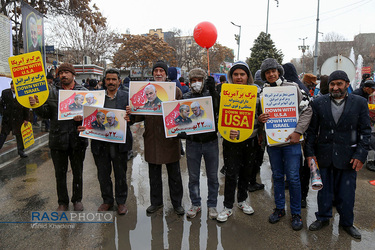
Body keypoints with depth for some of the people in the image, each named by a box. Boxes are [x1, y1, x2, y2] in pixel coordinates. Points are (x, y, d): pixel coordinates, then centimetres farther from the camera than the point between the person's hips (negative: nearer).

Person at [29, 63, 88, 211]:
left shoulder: (83, 92, 2)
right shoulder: (52, 92, 8)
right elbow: (47, 114, 4)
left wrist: (82, 117, -22)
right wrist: (36, 105, -14)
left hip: (77, 139, -1)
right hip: (58, 139, 2)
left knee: (77, 173, 13)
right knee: (60, 174, 12)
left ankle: (77, 199, 32)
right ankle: (63, 202, 29)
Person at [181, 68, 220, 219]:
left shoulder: (211, 95, 1)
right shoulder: (186, 97, 3)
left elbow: (219, 110, -15)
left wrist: (213, 91, -23)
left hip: (211, 142, 0)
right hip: (192, 143, 1)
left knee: (212, 176, 10)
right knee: (193, 177, 12)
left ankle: (212, 205, 27)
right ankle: (196, 204, 30)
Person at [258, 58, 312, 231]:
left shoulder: (292, 87, -1)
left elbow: (307, 110, -3)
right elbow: (257, 113, 14)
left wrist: (298, 132, -12)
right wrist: (259, 119, -11)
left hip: (291, 140, -3)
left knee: (293, 177, 2)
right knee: (277, 176, 14)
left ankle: (296, 213, 20)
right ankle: (279, 208, 31)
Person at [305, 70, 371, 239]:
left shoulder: (360, 103, 1)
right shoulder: (318, 103, 1)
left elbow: (365, 131, 1)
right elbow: (312, 130, 3)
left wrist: (360, 155, -7)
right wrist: (310, 152, -2)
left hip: (348, 156, 0)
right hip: (324, 155, 1)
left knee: (346, 192, 9)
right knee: (324, 189, 13)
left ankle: (346, 222, 31)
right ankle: (323, 218, 32)